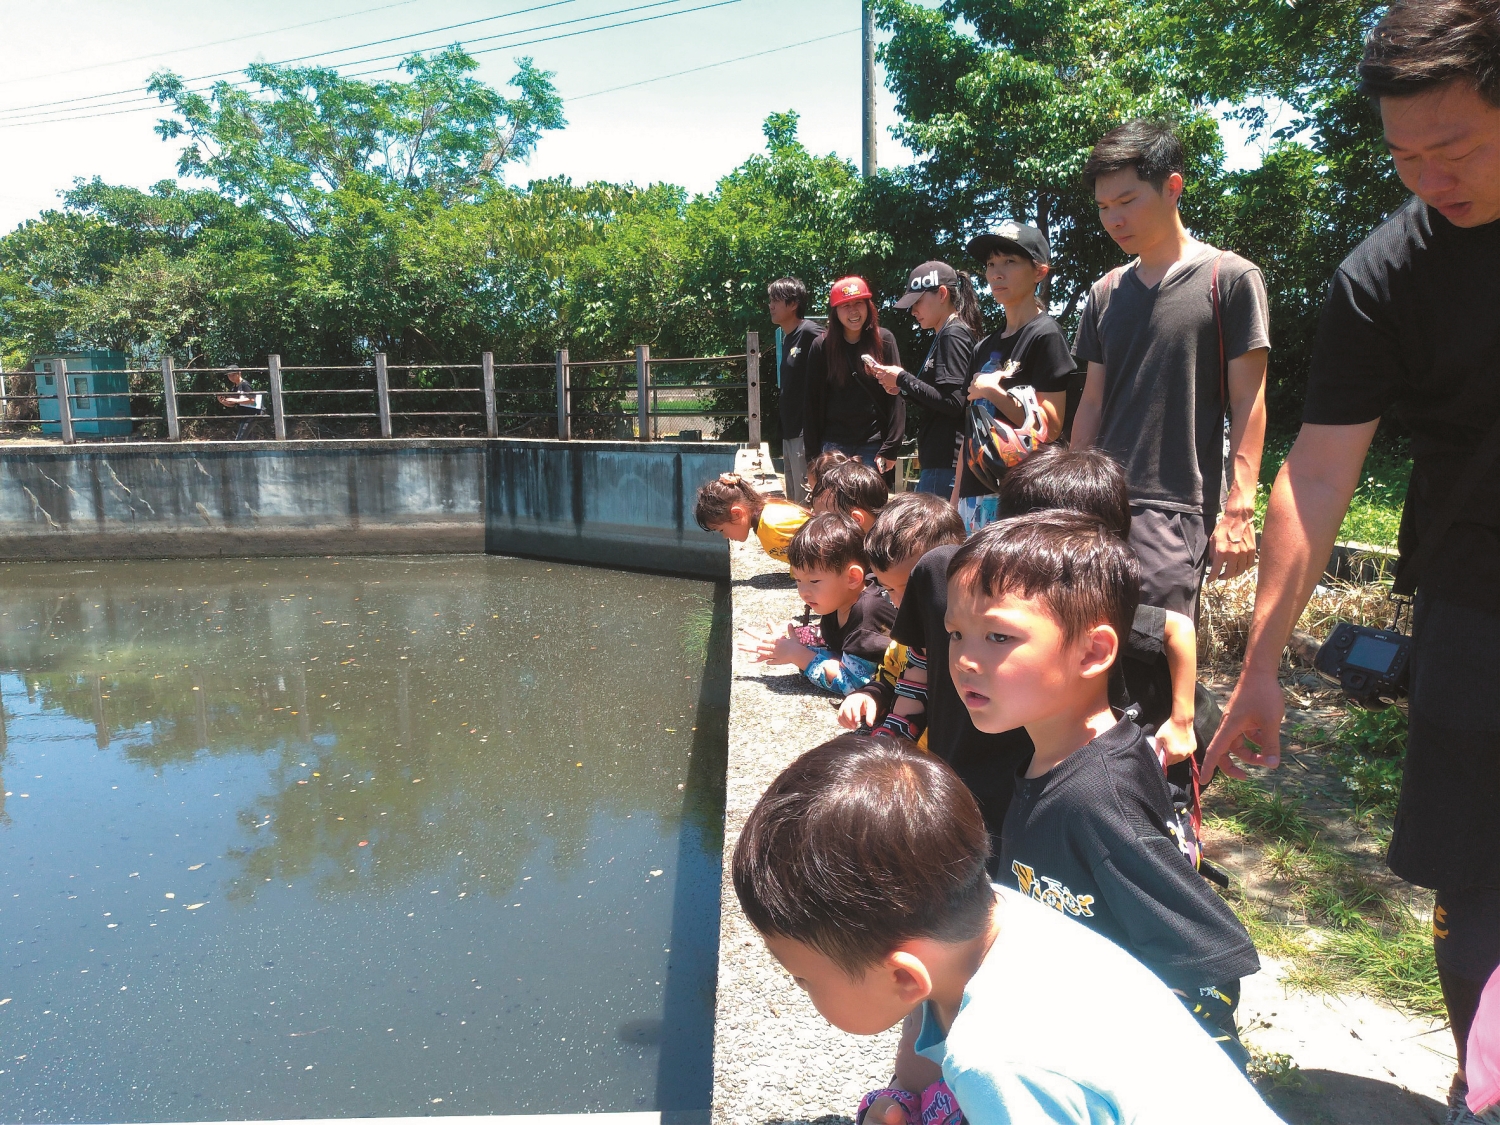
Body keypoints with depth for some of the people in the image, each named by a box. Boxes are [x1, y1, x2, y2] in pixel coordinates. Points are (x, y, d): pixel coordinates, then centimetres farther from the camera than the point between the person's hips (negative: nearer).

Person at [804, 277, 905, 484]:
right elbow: (813, 402, 4)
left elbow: (896, 397, -2)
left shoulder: (884, 340, 0)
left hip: (873, 444, -1)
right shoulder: (822, 346, 1)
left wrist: (890, 449, -7)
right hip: (834, 445, 1)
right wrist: (813, 453, 2)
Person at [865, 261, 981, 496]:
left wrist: (903, 379, -12)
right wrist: (902, 388, 7)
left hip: (945, 464, -10)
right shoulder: (944, 336, 19)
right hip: (938, 460, 10)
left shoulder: (953, 335, -10)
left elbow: (953, 403, -19)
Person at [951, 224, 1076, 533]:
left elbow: (1050, 427, -13)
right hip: (974, 494, 8)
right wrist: (956, 497, 15)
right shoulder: (985, 347, 17)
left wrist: (992, 391, -12)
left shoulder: (1045, 335, -5)